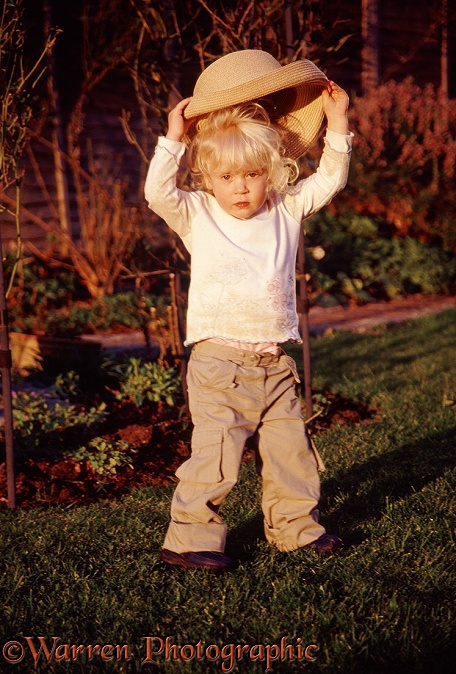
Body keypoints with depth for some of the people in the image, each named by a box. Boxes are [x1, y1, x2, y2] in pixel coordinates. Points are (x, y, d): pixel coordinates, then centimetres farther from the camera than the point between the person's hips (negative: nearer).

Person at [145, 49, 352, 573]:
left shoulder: (286, 210, 9)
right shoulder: (197, 216, 0)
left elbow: (328, 179, 13)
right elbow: (158, 193, -15)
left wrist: (337, 126, 6)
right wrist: (173, 139, -18)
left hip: (274, 363, 5)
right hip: (219, 363, -4)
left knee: (291, 450, 11)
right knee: (216, 455, -9)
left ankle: (295, 526, 28)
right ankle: (189, 539, 2)